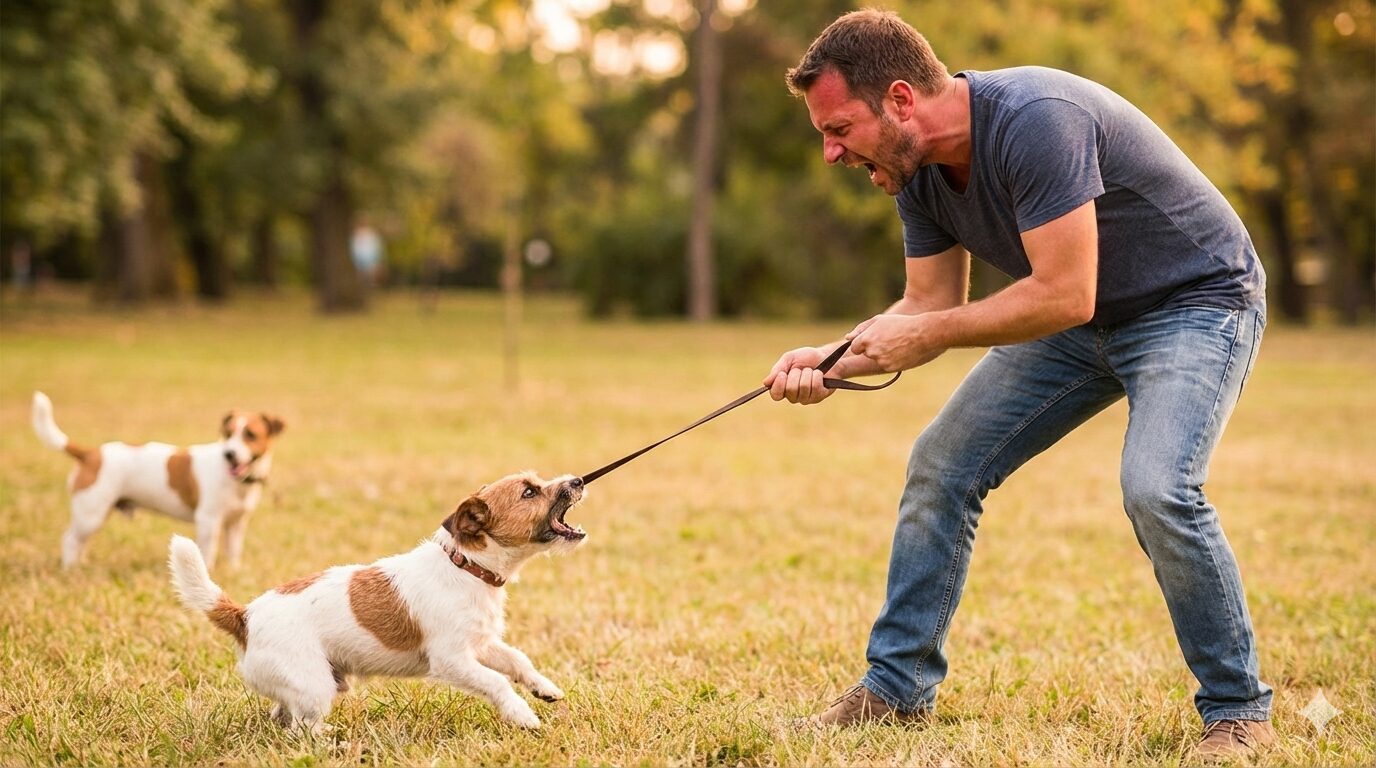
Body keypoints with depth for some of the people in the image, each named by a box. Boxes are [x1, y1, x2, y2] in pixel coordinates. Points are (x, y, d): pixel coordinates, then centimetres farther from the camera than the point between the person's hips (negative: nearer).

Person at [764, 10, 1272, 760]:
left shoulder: (1033, 121, -33)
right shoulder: (919, 170, -6)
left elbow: (1064, 296, -33)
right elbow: (928, 304, 2)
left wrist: (929, 335, -25)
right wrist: (832, 361, -14)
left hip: (1196, 300, -8)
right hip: (1078, 321, 8)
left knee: (1156, 487, -28)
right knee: (942, 465, 3)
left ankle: (1238, 711, -9)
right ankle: (896, 687, 15)